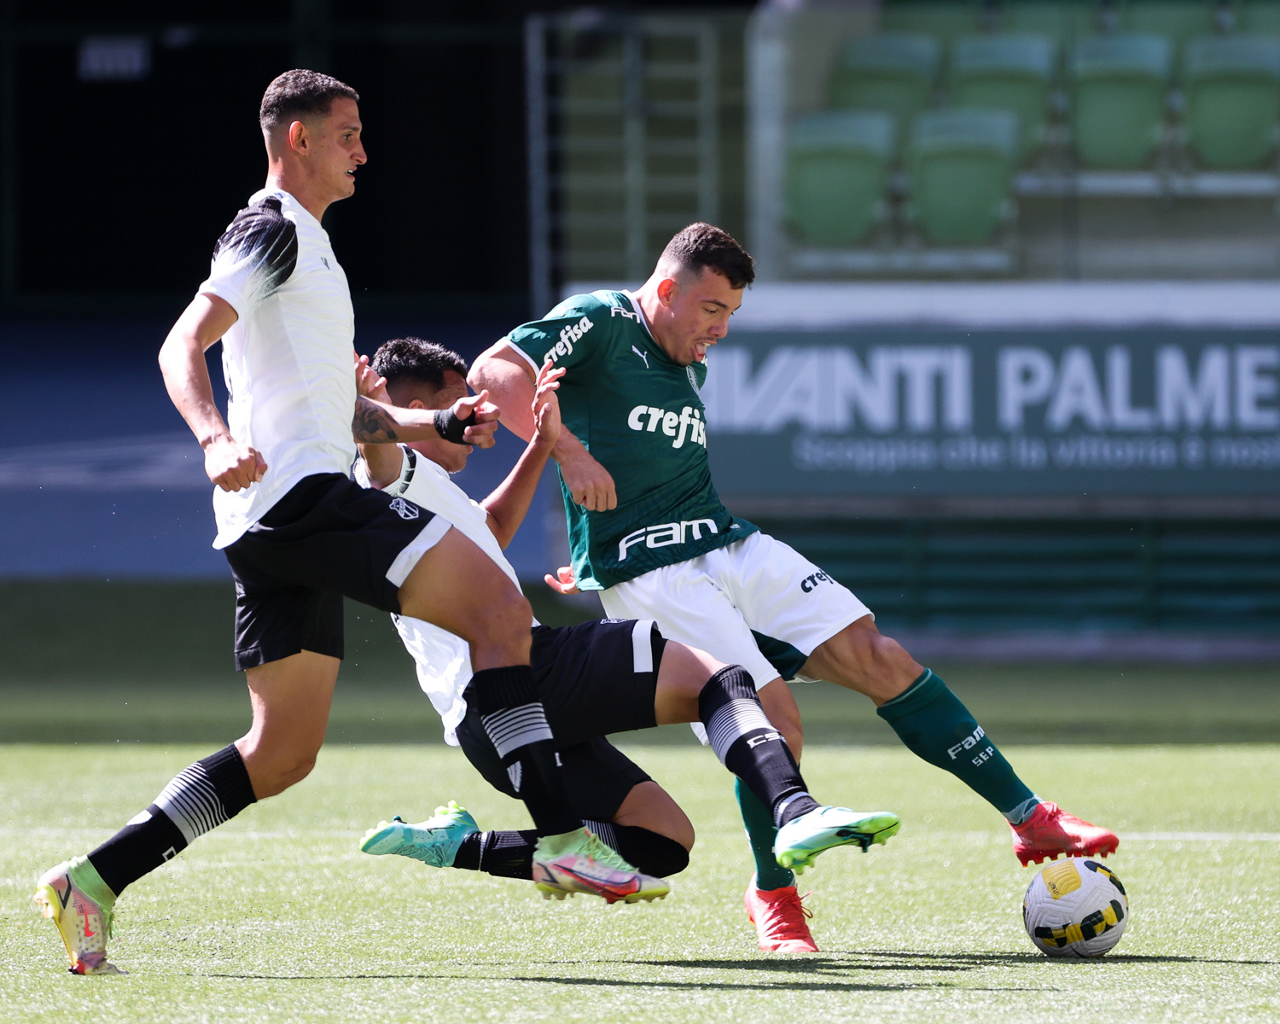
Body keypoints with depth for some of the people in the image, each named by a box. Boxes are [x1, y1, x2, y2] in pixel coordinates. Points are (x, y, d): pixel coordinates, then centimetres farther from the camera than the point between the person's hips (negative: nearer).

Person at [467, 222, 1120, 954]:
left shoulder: (691, 364, 19)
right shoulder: (599, 324, -6)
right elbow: (493, 373, -19)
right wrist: (567, 451, -30)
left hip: (732, 547, 8)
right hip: (647, 577, -8)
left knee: (877, 654, -7)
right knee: (774, 720, -22)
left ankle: (1030, 819, -5)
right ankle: (773, 896, 2)